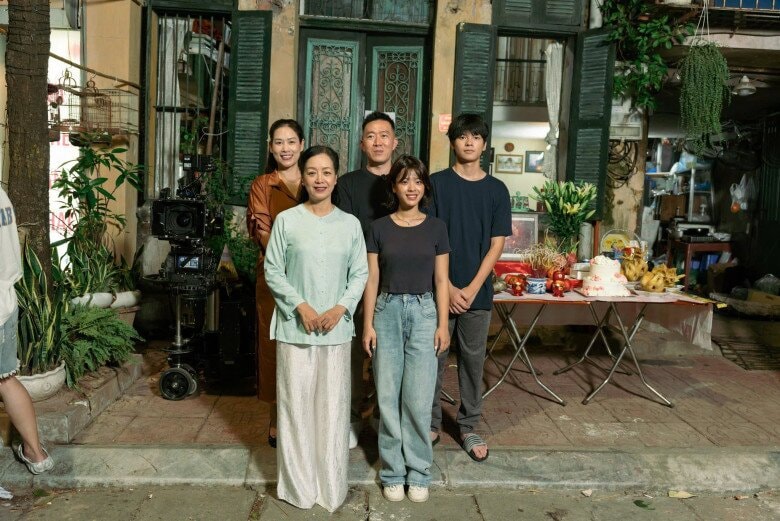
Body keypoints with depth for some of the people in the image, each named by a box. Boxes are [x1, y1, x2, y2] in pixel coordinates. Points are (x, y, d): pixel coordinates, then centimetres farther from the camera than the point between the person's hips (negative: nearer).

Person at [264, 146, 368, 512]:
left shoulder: (350, 223, 3)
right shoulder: (286, 220, -2)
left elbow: (360, 273, 5)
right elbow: (272, 271, -1)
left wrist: (341, 308, -9)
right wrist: (300, 305, -12)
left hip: (336, 328, 2)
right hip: (295, 326, -1)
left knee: (333, 405, 7)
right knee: (296, 403, 5)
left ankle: (331, 484, 23)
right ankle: (298, 483, 21)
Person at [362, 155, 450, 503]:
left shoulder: (436, 228, 3)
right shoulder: (379, 228, 2)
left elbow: (441, 280, 4)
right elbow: (372, 279, 3)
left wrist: (443, 324, -2)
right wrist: (368, 324, -2)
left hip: (424, 312, 0)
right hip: (388, 311, 1)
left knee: (418, 398, 1)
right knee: (388, 397, 5)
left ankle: (418, 472, 17)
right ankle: (392, 471, 19)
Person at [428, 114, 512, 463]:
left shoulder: (496, 190, 5)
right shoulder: (436, 183, 0)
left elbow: (497, 245, 2)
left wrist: (472, 288, -8)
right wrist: (448, 287, -10)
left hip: (478, 292, 2)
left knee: (473, 360, 9)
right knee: (433, 358, 6)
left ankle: (468, 427, 23)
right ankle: (431, 423, 22)